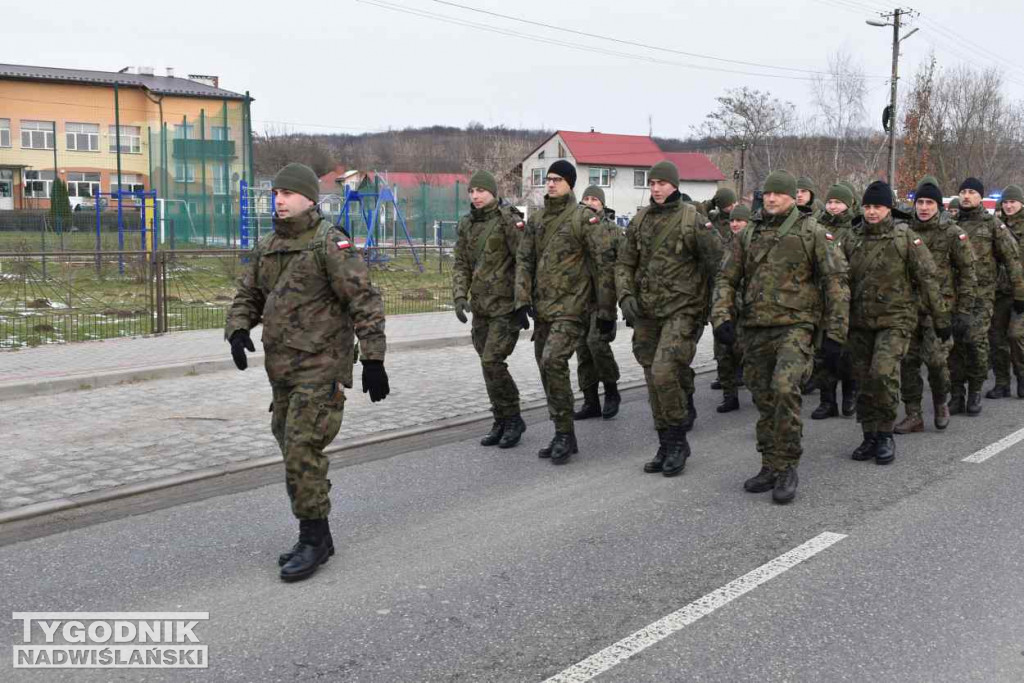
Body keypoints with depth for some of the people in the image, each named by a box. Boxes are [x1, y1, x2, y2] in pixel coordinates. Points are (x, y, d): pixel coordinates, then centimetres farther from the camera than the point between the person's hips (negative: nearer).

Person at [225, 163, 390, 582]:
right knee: (296, 453, 12)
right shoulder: (267, 248, 13)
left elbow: (365, 301, -15)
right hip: (282, 369, 8)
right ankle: (316, 539, 24)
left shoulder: (331, 244, -11)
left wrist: (373, 360, -19)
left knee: (303, 451, -12)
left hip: (322, 367, -8)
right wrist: (237, 330, -2)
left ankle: (313, 540, 1)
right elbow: (247, 297, 19)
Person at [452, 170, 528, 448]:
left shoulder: (508, 220, -10)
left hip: (505, 306, -7)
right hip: (480, 307, 7)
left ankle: (513, 419, 2)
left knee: (492, 362, -14)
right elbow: (460, 264, 11)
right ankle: (501, 423, 21)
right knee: (489, 365, 10)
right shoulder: (466, 224, 10)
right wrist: (460, 296, -3)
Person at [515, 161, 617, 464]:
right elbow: (524, 261, 11)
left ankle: (564, 433, -7)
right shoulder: (536, 219, 12)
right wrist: (522, 300, -1)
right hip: (542, 308, 7)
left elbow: (605, 263, -8)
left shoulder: (584, 218, -7)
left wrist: (606, 311, -9)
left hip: (570, 306, -7)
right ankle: (564, 437, 20)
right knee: (547, 368, 9)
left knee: (553, 362, -20)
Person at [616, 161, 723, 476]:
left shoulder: (692, 219, -6)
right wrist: (626, 296, -2)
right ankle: (666, 447, 21)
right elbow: (624, 263, 13)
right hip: (646, 312, 6)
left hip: (681, 310, -6)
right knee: (654, 380, 9)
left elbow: (715, 262, -3)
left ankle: (677, 441, 0)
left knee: (664, 373, -18)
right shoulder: (640, 220, 9)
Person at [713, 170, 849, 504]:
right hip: (754, 329, 5)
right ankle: (771, 467, 23)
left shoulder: (812, 233, -1)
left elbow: (836, 282, -2)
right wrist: (722, 317, -3)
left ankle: (786, 467, -11)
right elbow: (726, 279, 13)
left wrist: (835, 334, -6)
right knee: (764, 400, 10)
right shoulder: (748, 234, 13)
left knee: (784, 388, -24)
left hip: (794, 326, -5)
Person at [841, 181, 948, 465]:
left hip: (895, 320, -4)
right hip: (859, 322, 5)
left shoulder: (905, 238, -3)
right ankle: (870, 437, 19)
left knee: (883, 374, -20)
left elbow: (927, 279, -2)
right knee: (864, 381, 7)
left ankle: (885, 434, -3)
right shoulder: (851, 241, 8)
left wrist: (940, 318, -2)